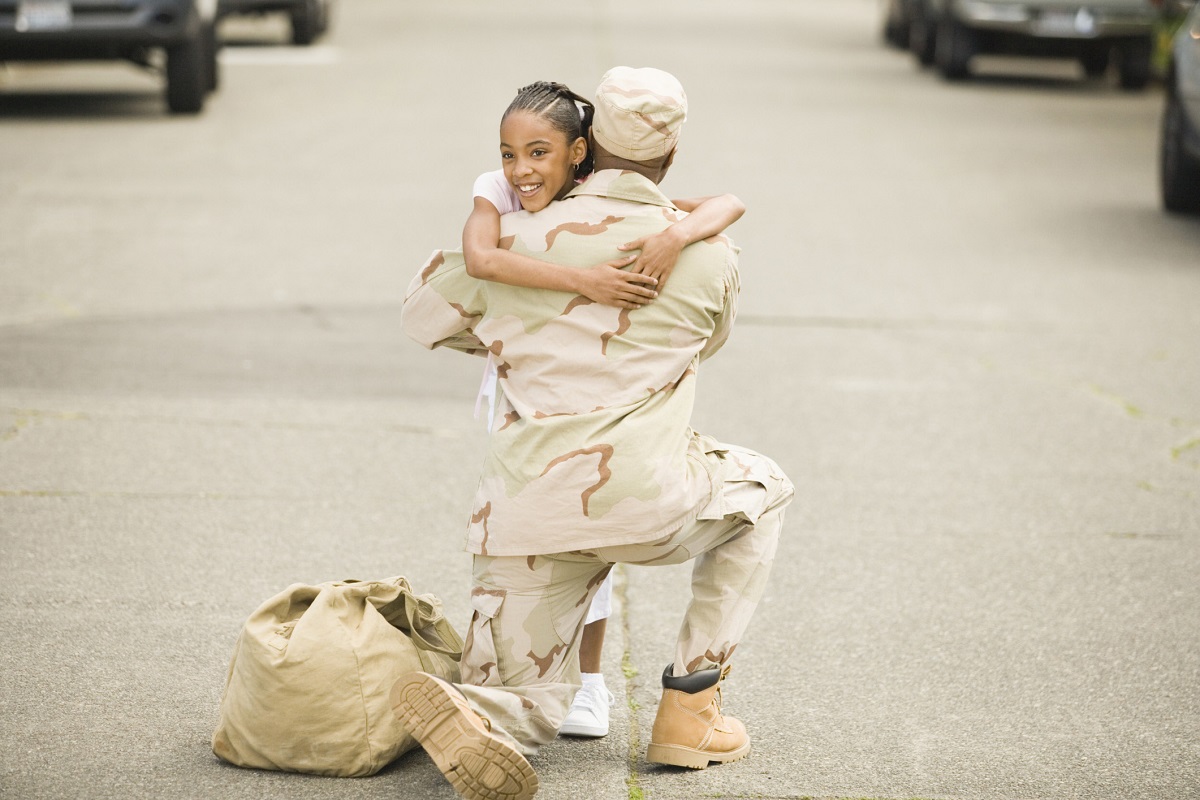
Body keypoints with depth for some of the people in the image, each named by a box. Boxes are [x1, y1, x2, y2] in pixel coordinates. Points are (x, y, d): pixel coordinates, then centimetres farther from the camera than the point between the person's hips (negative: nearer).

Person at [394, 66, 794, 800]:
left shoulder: (520, 237, 7)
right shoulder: (711, 255, 6)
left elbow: (425, 314, 22)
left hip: (527, 512, 2)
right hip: (643, 503, -2)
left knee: (529, 707, 15)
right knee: (762, 492, 31)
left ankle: (466, 713, -25)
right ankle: (690, 705, 22)